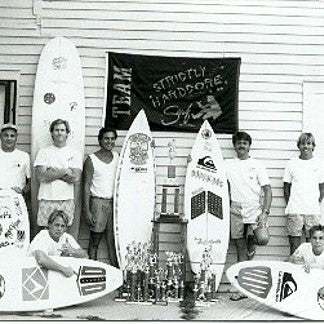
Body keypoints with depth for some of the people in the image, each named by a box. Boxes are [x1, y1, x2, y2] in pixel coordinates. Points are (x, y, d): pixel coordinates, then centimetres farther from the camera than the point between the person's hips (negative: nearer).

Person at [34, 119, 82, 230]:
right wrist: (64, 171, -7)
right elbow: (41, 176, -7)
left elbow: (75, 177, -5)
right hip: (47, 199, -1)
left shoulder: (74, 153, 8)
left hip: (67, 200, 1)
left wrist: (52, 173, -7)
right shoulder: (44, 152, 6)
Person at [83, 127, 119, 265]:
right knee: (95, 241, 0)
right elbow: (86, 186, -7)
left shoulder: (117, 157, 9)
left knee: (113, 241, 6)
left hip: (114, 202, 4)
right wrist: (87, 211, -13)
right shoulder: (91, 160, -5)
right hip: (98, 202, -4)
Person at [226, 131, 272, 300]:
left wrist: (265, 212, -12)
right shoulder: (228, 164, 11)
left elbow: (267, 190, 0)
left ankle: (251, 240, 9)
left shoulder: (257, 165, 6)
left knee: (263, 239, -27)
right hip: (236, 211, 2)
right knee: (241, 251, 4)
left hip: (255, 209, -1)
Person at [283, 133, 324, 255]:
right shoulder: (292, 163, 5)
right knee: (294, 243, 1)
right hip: (294, 211, 0)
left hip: (313, 211, 1)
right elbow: (286, 187, 8)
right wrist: (290, 205, 3)